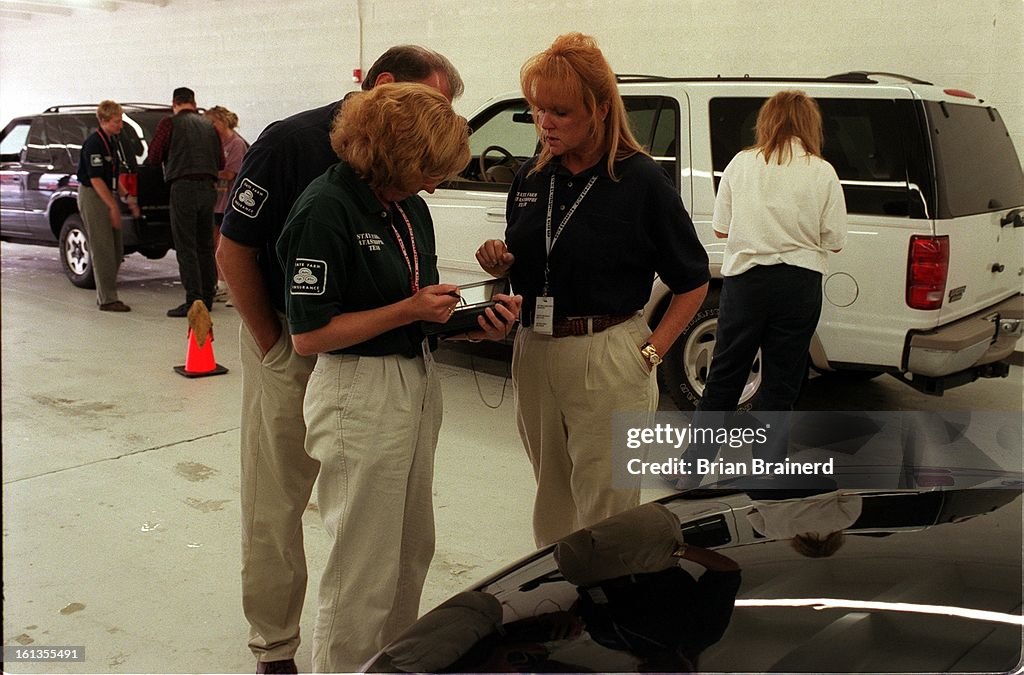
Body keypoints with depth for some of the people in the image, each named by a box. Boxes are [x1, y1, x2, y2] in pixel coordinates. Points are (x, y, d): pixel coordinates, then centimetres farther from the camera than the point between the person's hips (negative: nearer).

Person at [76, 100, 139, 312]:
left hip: (106, 196, 9)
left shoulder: (112, 141, 13)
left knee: (116, 251, 10)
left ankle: (105, 295, 19)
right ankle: (107, 299, -4)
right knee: (103, 251, -8)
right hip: (92, 197, -9)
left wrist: (129, 200, 14)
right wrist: (113, 206, -20)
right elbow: (95, 179, -19)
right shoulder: (93, 143, -16)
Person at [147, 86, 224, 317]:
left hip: (184, 187, -5)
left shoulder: (170, 123, -2)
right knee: (205, 246, 14)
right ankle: (207, 297, 18)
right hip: (208, 188, 5)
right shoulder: (209, 125, 13)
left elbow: (154, 157, 0)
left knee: (186, 247, -3)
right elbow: (221, 162, 13)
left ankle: (194, 301, -7)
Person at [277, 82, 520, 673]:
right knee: (365, 570, 5)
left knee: (414, 553, 21)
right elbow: (308, 335, -20)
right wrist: (411, 310, -20)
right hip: (361, 396, -8)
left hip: (419, 385, 9)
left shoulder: (409, 206, 7)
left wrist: (480, 324, -4)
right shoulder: (327, 209, -18)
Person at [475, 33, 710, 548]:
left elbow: (693, 281, -3)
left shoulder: (639, 180, -10)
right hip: (534, 354, 6)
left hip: (608, 360, -6)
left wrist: (651, 353, -10)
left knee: (605, 513, 4)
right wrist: (499, 263, -5)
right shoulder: (531, 177, 6)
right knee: (552, 503, 19)